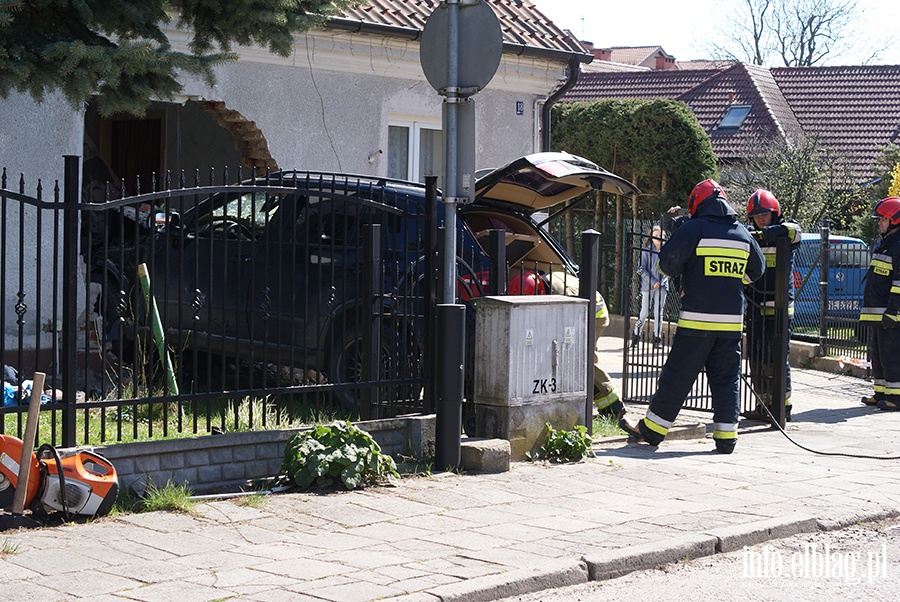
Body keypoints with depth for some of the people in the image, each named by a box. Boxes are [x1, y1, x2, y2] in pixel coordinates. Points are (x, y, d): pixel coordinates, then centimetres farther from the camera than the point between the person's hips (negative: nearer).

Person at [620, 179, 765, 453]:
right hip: (732, 320, 4)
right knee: (726, 379, 9)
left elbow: (667, 262, -9)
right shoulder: (742, 234, 10)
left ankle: (652, 429, 11)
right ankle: (726, 436, 8)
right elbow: (756, 270, 23)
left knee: (677, 376, 3)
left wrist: (684, 277, 12)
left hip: (697, 319, -4)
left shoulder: (693, 229, -7)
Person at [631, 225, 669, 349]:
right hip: (648, 285, -3)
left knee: (658, 312, 3)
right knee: (644, 312, -4)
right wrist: (653, 282, -12)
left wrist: (662, 281, -5)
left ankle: (657, 339, 9)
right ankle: (635, 336, 11)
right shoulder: (646, 251, -2)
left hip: (661, 285, 3)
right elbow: (641, 269, -5)